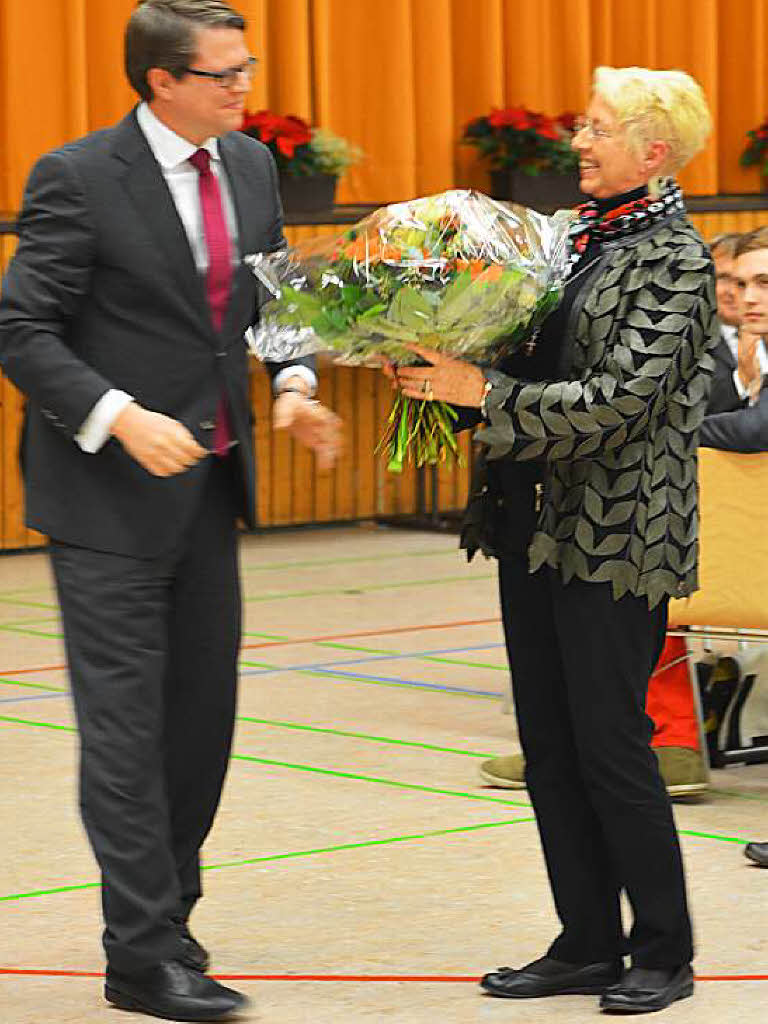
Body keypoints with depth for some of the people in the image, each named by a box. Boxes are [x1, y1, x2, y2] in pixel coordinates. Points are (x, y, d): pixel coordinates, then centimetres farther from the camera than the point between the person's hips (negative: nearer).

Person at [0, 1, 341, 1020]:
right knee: (127, 720, -5)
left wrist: (292, 382, -4)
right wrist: (121, 419, -25)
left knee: (204, 708, 13)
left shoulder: (251, 166, 6)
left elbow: (274, 296, 17)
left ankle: (164, 910, 27)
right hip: (110, 489, -7)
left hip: (210, 479, 7)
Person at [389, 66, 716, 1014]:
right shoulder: (578, 237, 12)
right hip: (537, 526, 8)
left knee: (610, 747, -3)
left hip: (615, 540, -8)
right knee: (548, 747, 10)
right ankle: (587, 944, 19)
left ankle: (664, 952, 10)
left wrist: (483, 391, -21)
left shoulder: (673, 261, -11)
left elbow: (620, 400, -20)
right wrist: (445, 373, 2)